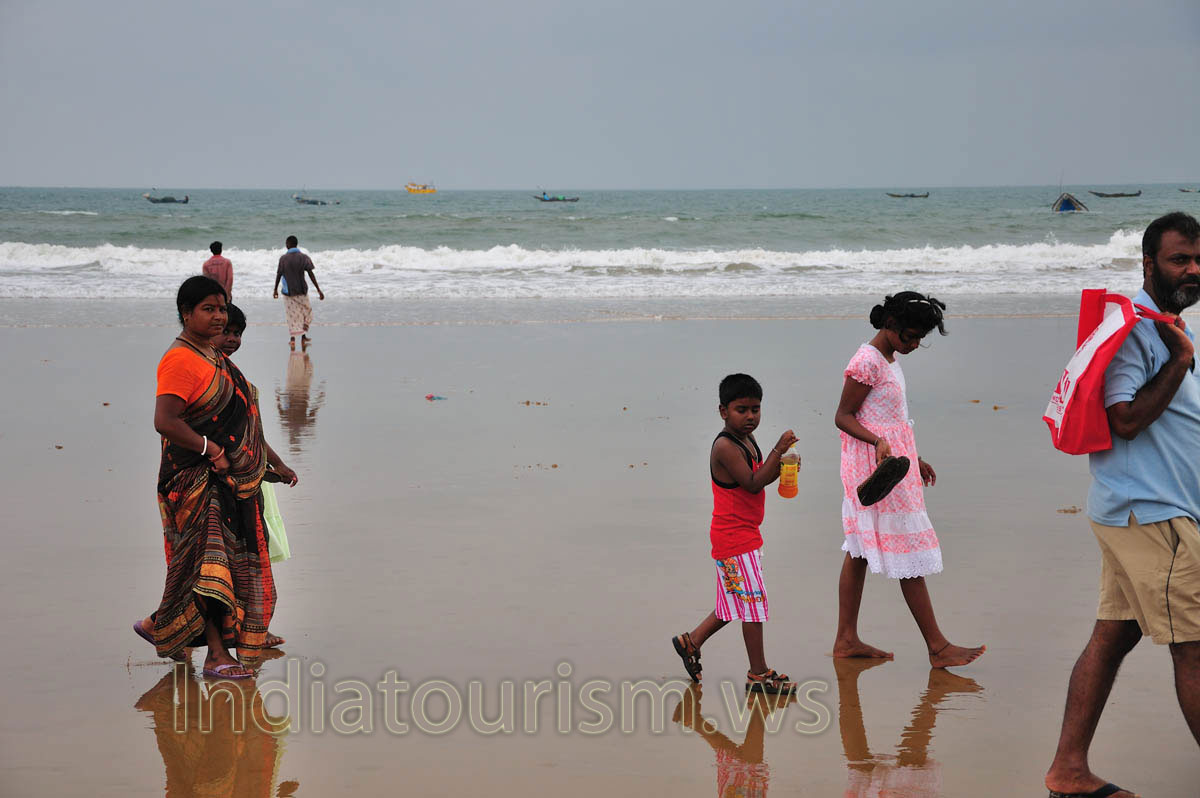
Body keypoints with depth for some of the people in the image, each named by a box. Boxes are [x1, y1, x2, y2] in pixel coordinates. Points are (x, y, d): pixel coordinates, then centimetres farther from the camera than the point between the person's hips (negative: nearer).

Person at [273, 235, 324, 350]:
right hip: (301, 291, 0)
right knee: (306, 312, 15)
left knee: (292, 315, 6)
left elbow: (279, 275, -2)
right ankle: (303, 337, 12)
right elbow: (311, 274, -9)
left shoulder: (283, 258, -5)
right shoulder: (303, 257, -5)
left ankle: (293, 339, -2)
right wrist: (318, 290, -8)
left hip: (288, 292, 0)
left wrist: (276, 290, 10)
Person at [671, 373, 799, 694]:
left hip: (746, 534, 10)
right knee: (753, 601, -5)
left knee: (736, 602, 17)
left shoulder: (747, 440, 11)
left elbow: (759, 478, 18)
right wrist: (778, 450, -27)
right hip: (733, 536, -10)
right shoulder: (725, 446, -18)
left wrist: (781, 467, -2)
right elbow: (752, 484, -24)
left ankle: (691, 641, 30)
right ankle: (758, 674, 2)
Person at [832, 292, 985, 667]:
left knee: (859, 550, 11)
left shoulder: (889, 359, 13)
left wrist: (913, 460, 24)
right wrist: (878, 442, -30)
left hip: (891, 460, 10)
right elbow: (843, 416, -16)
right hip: (877, 467, -10)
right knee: (908, 553, -6)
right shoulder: (867, 361, -16)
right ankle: (937, 647, -2)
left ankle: (846, 639, 15)